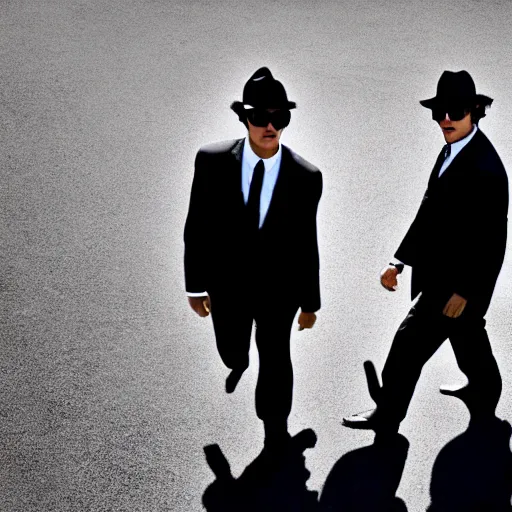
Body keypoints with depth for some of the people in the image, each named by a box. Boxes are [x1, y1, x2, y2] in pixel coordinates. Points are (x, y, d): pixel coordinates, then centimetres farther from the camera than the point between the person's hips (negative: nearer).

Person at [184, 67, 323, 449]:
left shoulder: (306, 176, -17)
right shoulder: (212, 161, -17)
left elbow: (306, 242, -7)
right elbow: (197, 227, -8)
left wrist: (310, 302, 0)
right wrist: (196, 285, -5)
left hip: (278, 287, -2)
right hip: (227, 283, 2)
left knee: (275, 358, 9)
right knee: (230, 350, 25)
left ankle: (275, 428, 35)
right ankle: (240, 363, 64)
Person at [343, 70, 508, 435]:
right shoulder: (452, 152, 3)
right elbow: (429, 213, 8)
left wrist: (463, 292, -19)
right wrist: (400, 261, 5)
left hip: (459, 281, -9)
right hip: (445, 273, 9)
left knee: (411, 343, -2)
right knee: (468, 337, 27)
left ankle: (387, 416, 14)